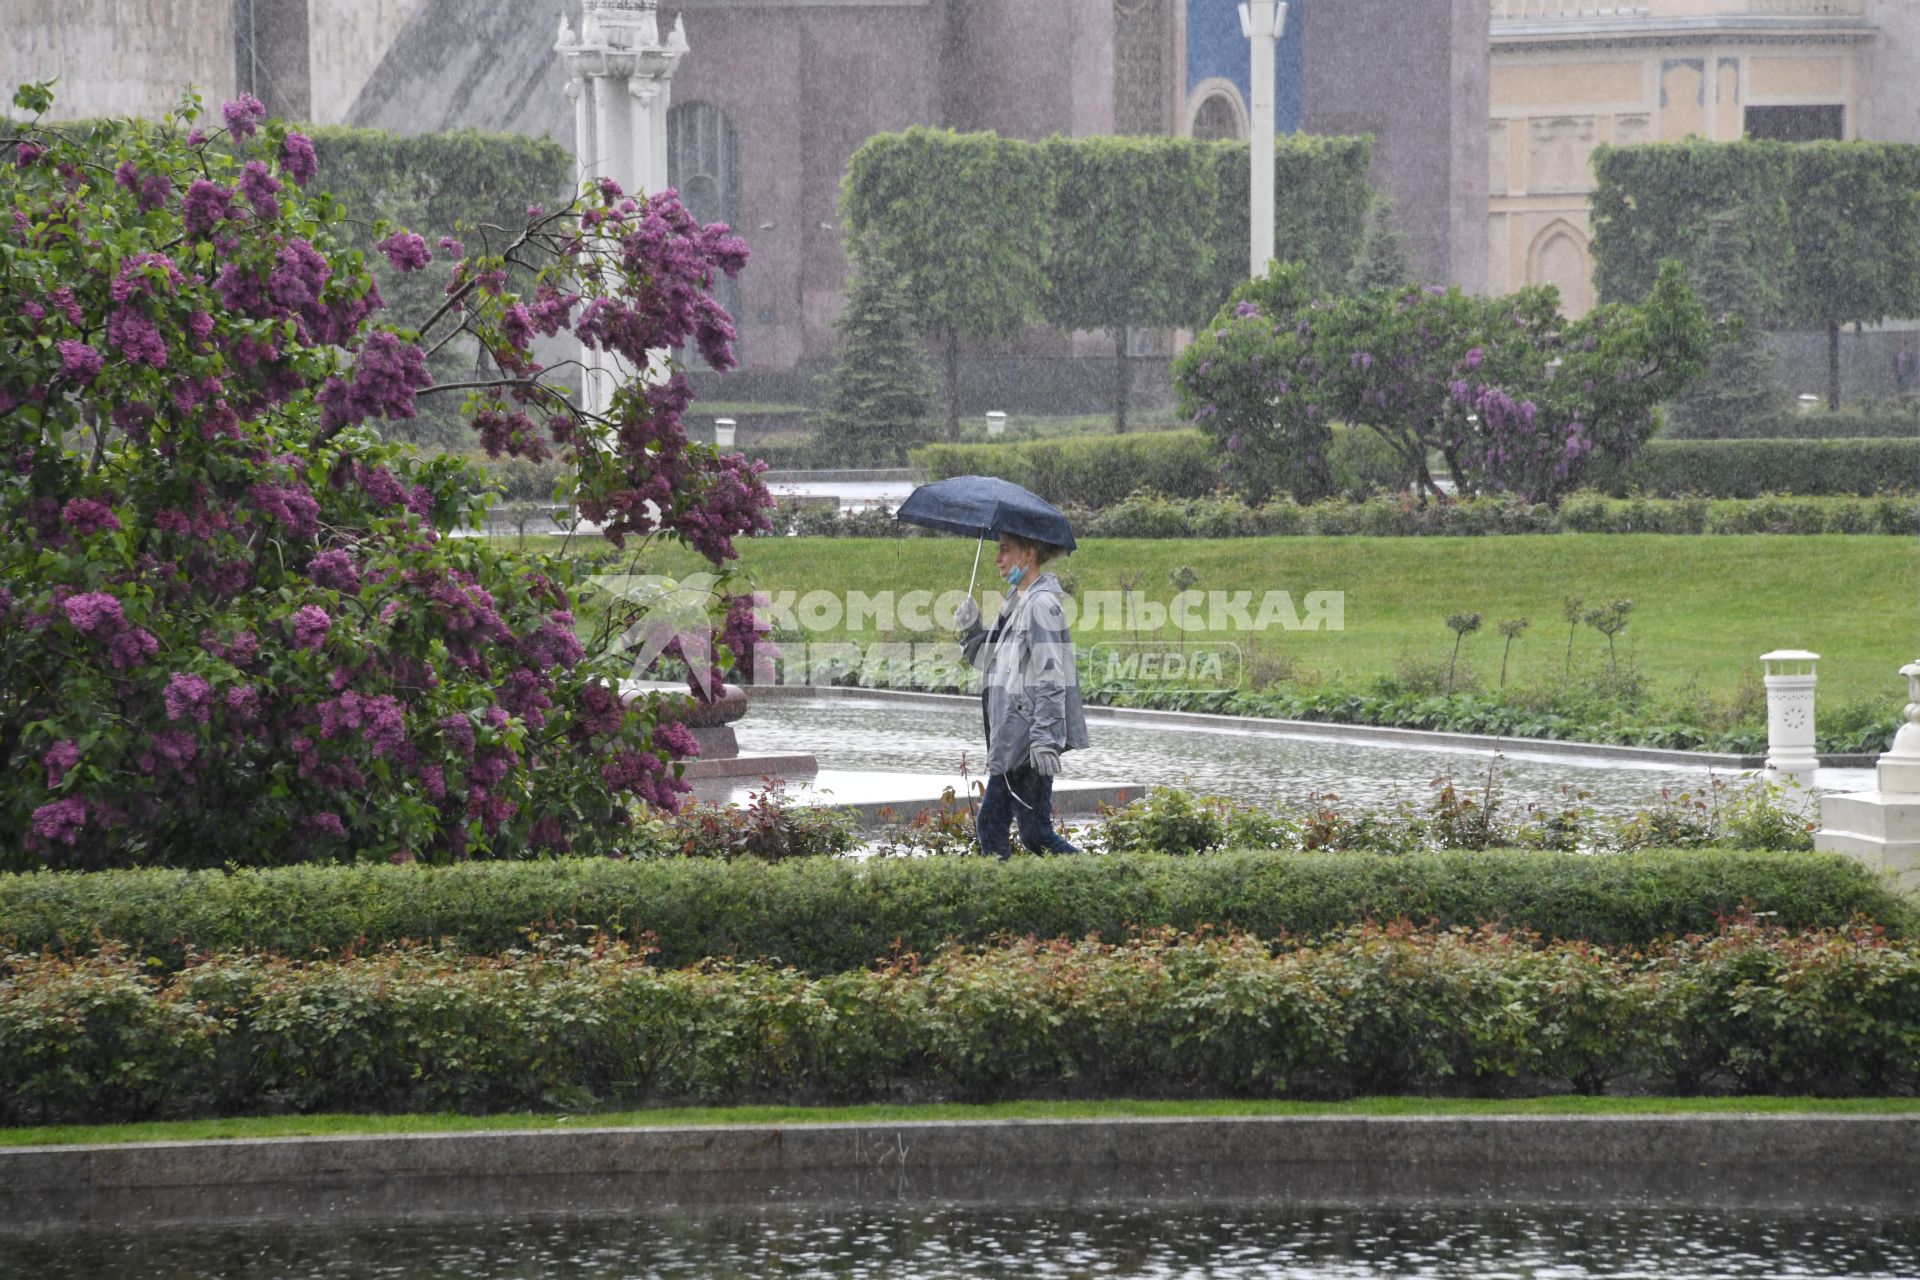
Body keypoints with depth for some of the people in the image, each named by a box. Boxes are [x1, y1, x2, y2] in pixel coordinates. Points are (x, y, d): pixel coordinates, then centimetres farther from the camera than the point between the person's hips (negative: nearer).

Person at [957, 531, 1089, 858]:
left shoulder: (1041, 604, -14)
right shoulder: (1016, 602, 17)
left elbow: (1051, 676, -19)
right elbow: (992, 659, 23)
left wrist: (1044, 738, -25)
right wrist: (972, 630, 5)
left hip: (1028, 736, -10)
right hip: (1011, 739, 10)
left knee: (1035, 832, -8)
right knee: (990, 827, 10)